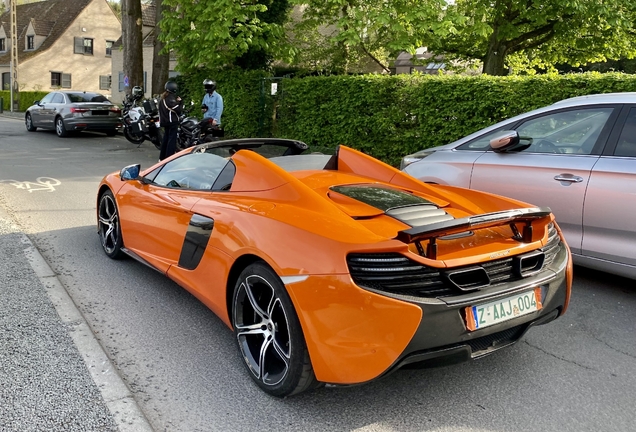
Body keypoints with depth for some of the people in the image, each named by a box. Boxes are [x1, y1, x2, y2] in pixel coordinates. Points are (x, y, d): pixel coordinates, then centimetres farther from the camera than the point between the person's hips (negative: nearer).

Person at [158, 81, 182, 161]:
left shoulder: (163, 98, 11)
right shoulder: (171, 98, -16)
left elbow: (160, 110, 15)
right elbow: (178, 110, -18)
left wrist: (161, 120, 17)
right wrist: (179, 102, -8)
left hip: (164, 121, 9)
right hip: (172, 121, -9)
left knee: (166, 138, 17)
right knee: (172, 140, -6)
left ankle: (162, 157, 23)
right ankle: (169, 158, -8)